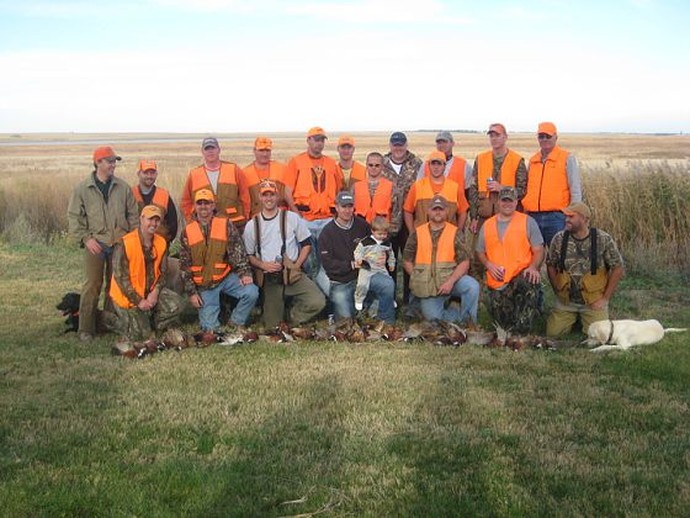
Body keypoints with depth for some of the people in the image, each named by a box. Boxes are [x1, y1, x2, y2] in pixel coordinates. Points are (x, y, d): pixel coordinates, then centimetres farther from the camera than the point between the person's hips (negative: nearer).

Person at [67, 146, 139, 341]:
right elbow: (74, 216, 2)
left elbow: (133, 215, 11)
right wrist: (85, 238, -8)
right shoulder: (83, 189, 1)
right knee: (92, 286, -3)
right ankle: (86, 329, 4)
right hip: (95, 244, -3)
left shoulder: (123, 187, 8)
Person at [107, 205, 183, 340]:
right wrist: (139, 300, -19)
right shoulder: (125, 244, -20)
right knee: (141, 334, -8)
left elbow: (162, 271, 5)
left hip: (151, 291, 6)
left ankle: (150, 323, 9)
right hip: (128, 296, -5)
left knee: (175, 304, -16)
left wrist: (155, 292, -13)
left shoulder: (161, 243, -1)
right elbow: (121, 277, -19)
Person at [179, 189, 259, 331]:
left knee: (252, 292, -24)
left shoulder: (225, 224, -1)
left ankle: (236, 323, 0)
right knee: (210, 327, -9)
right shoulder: (187, 232, 1)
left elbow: (237, 250, -5)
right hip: (203, 284, 0)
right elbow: (185, 265, 2)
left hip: (226, 276, 1)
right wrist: (191, 292, -2)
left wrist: (245, 272, -17)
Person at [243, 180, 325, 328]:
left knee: (317, 302, -24)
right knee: (272, 326, -4)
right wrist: (263, 265, -10)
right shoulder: (252, 225, 7)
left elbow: (306, 244, 7)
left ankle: (291, 318, 3)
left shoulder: (292, 218, 4)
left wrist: (296, 265, -6)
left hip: (293, 275, 0)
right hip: (269, 279, 1)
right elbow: (248, 255, 9)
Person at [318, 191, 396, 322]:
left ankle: (386, 323, -9)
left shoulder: (362, 225, 5)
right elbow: (328, 263, -10)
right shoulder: (327, 232, -4)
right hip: (341, 283, -2)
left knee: (388, 283, -25)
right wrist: (352, 265, -16)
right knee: (345, 318, -15)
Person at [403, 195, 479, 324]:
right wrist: (418, 279, -5)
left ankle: (468, 323, -9)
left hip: (450, 278, -1)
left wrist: (450, 281, -20)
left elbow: (464, 262, -6)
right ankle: (463, 319, 14)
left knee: (472, 286, -28)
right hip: (427, 286, 1)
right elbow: (407, 261, 7)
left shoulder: (455, 233, 1)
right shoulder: (417, 233, 5)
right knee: (432, 316, -13)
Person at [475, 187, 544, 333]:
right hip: (497, 282, 3)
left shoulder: (527, 222, 5)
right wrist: (488, 264, -4)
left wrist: (533, 267, -19)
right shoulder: (487, 225, 13)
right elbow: (480, 252, 17)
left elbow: (538, 250, 1)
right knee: (503, 323, -8)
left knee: (531, 282, -40)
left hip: (521, 276, -2)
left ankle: (522, 327, -27)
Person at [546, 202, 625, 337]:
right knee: (552, 332, -7)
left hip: (594, 301, -2)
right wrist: (559, 293, 1)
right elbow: (550, 266, 6)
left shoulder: (603, 240, -11)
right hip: (566, 300, 2)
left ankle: (584, 319, 20)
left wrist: (605, 298, -8)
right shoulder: (559, 239, -5)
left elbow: (618, 268, -6)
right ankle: (574, 319, 25)